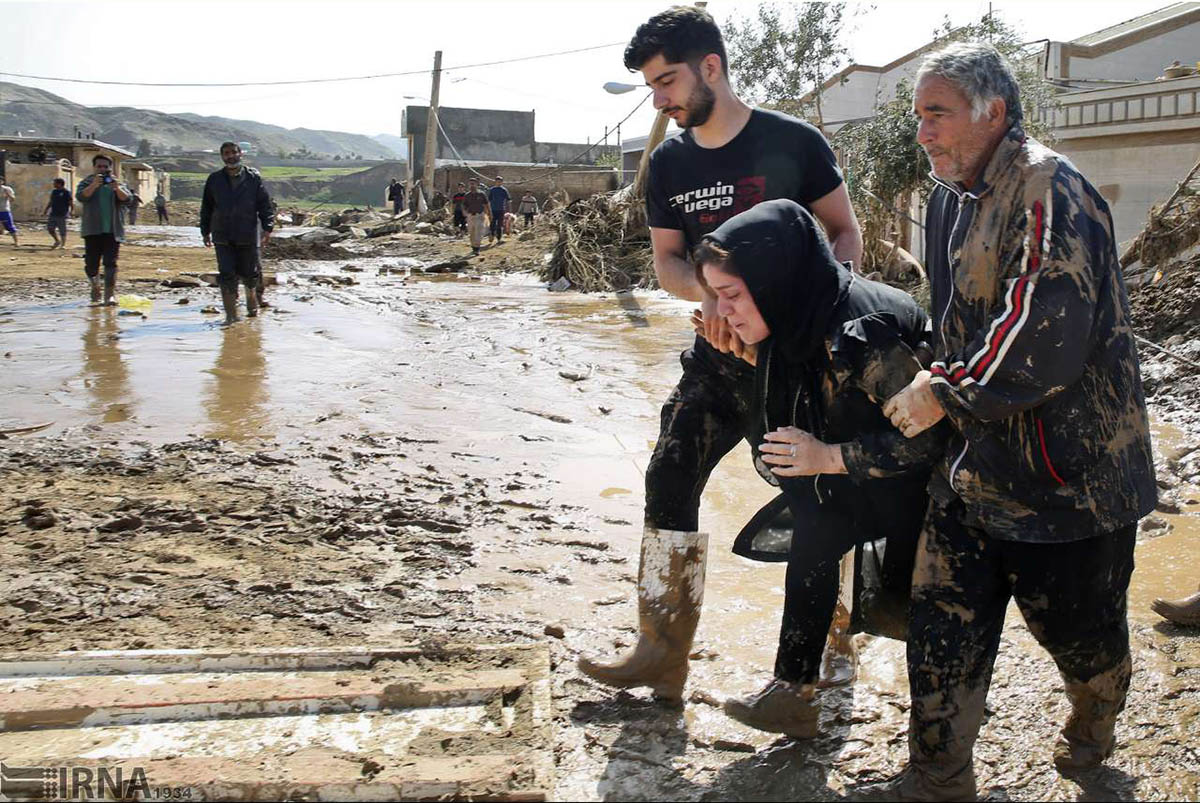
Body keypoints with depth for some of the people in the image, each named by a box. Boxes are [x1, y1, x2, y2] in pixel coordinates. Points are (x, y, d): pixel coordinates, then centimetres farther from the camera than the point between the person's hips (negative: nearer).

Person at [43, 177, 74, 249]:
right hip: (53, 214, 7)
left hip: (62, 215, -7)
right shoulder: (54, 191, 15)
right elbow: (50, 202, 23)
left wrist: (72, 211, -23)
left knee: (62, 231, -2)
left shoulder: (66, 192, -5)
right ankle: (57, 241, 21)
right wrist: (45, 210, 18)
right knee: (50, 228, 3)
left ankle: (63, 244, 8)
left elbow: (71, 202, -10)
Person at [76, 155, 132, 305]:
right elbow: (81, 196, -11)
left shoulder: (117, 183, 11)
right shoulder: (87, 182, 8)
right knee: (91, 264, 2)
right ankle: (95, 288, 27)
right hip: (92, 230, 0)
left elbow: (127, 199, -5)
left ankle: (110, 294, -10)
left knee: (110, 263, -9)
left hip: (113, 231, 0)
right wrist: (94, 185, -26)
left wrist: (117, 188, -24)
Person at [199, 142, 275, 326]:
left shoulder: (253, 178, 2)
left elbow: (265, 204, 0)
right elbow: (206, 208, 15)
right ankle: (231, 315, -4)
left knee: (249, 273, 9)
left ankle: (251, 297, 40)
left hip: (248, 235, -1)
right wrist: (205, 232, 14)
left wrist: (267, 228, -10)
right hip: (223, 237, 1)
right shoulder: (214, 180, 7)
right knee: (227, 276, -7)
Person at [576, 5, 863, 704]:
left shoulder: (794, 143, -9)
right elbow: (668, 261, 6)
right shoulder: (669, 164, 5)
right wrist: (709, 297, -16)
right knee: (669, 482, -1)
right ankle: (663, 653, 9)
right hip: (720, 357, 5)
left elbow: (847, 237, -4)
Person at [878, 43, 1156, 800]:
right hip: (975, 457, 7)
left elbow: (1049, 329, -28)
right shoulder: (952, 198, 10)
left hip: (1066, 466, -7)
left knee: (1076, 624, 14)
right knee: (944, 622, 5)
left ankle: (1096, 719, 47)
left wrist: (949, 390, -20)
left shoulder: (1050, 190, -18)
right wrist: (933, 383, 16)